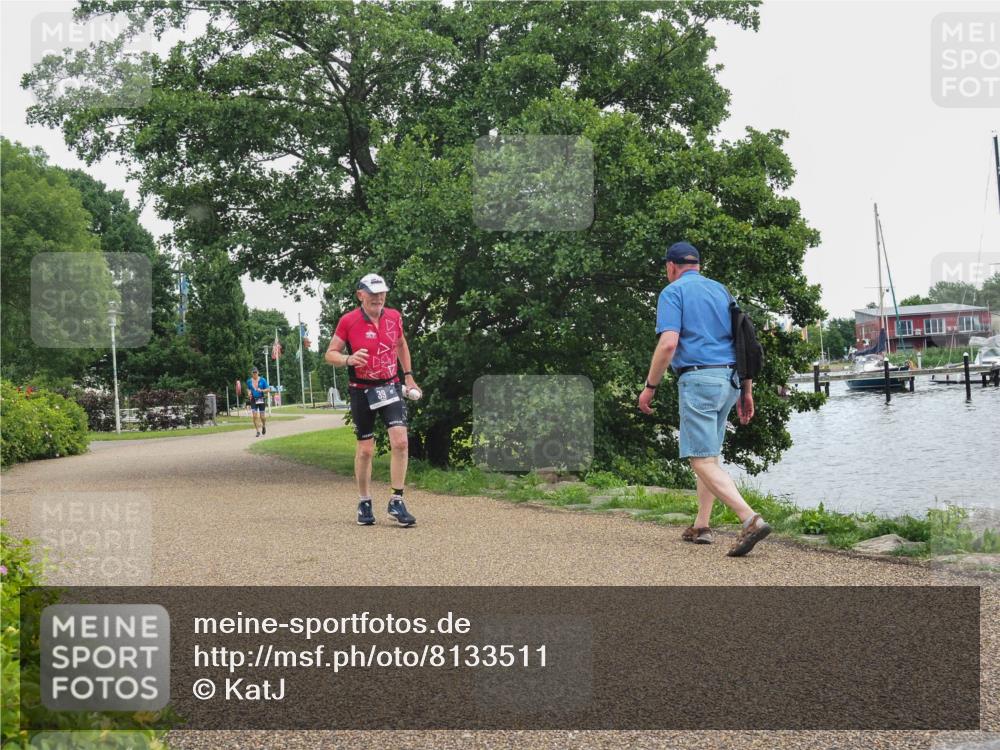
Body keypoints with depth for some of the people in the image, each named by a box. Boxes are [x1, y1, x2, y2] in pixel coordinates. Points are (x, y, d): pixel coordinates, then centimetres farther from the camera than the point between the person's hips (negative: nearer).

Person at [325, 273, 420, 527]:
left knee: (400, 441, -13)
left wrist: (409, 377, 17)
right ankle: (364, 503, 20)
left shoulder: (394, 317, 2)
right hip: (362, 391, -2)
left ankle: (397, 501, -4)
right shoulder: (348, 321, -8)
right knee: (365, 449, 4)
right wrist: (348, 359, -23)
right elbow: (330, 353, -2)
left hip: (390, 386, 2)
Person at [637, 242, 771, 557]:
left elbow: (668, 344, -15)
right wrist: (746, 392, 18)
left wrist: (650, 386, -7)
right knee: (709, 456, 19)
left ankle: (750, 519, -25)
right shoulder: (721, 291, 18)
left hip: (698, 379, -8)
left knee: (702, 461, -10)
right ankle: (701, 526, 22)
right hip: (730, 379, 8)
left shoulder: (673, 292, -2)